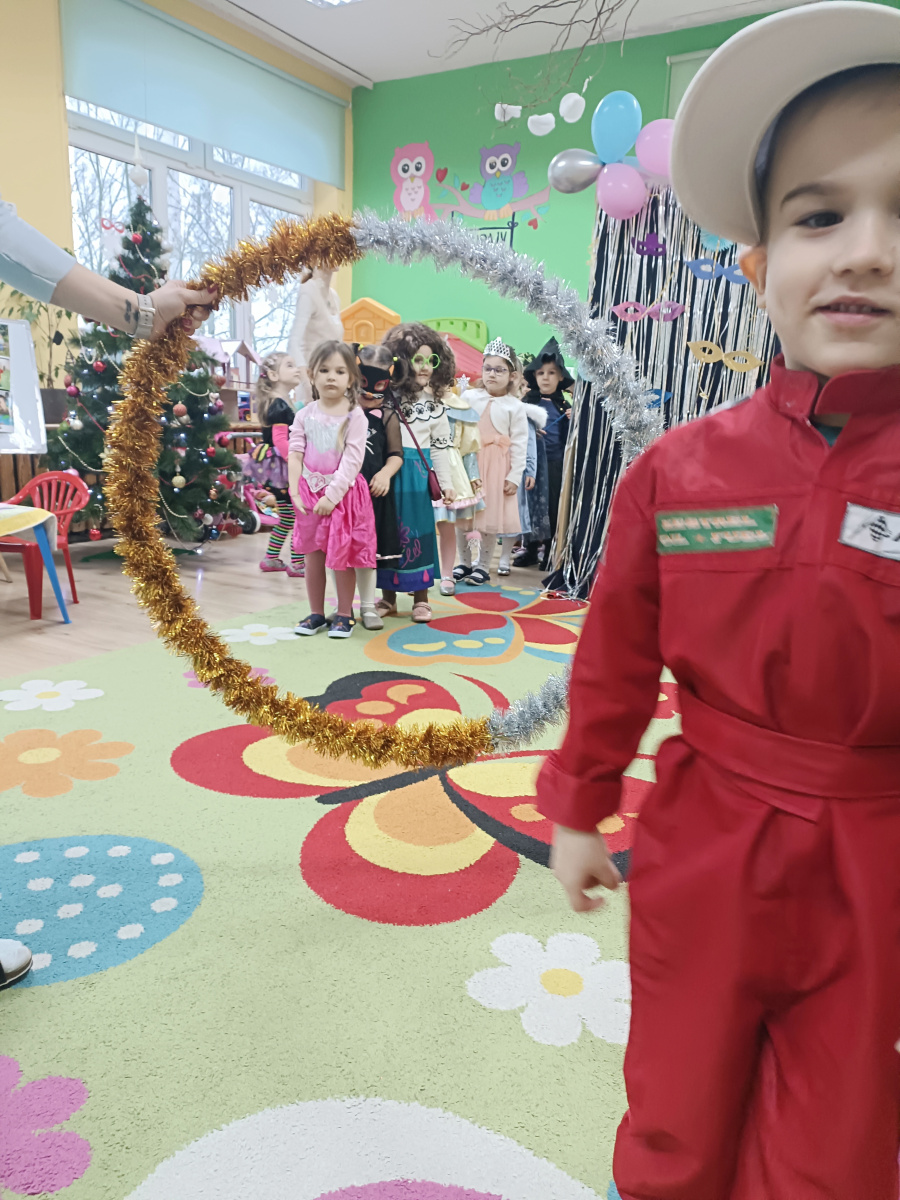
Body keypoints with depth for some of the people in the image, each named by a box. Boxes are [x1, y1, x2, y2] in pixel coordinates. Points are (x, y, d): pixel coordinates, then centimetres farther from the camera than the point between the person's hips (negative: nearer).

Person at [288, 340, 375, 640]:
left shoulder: (354, 415, -8)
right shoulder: (305, 415, 3)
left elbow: (353, 460, -14)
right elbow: (295, 455, 1)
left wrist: (332, 495, -19)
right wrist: (295, 492, -8)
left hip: (342, 492, -3)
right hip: (310, 493, 4)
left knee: (342, 558, 3)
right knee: (313, 556, 10)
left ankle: (343, 615, 18)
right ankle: (316, 614, 23)